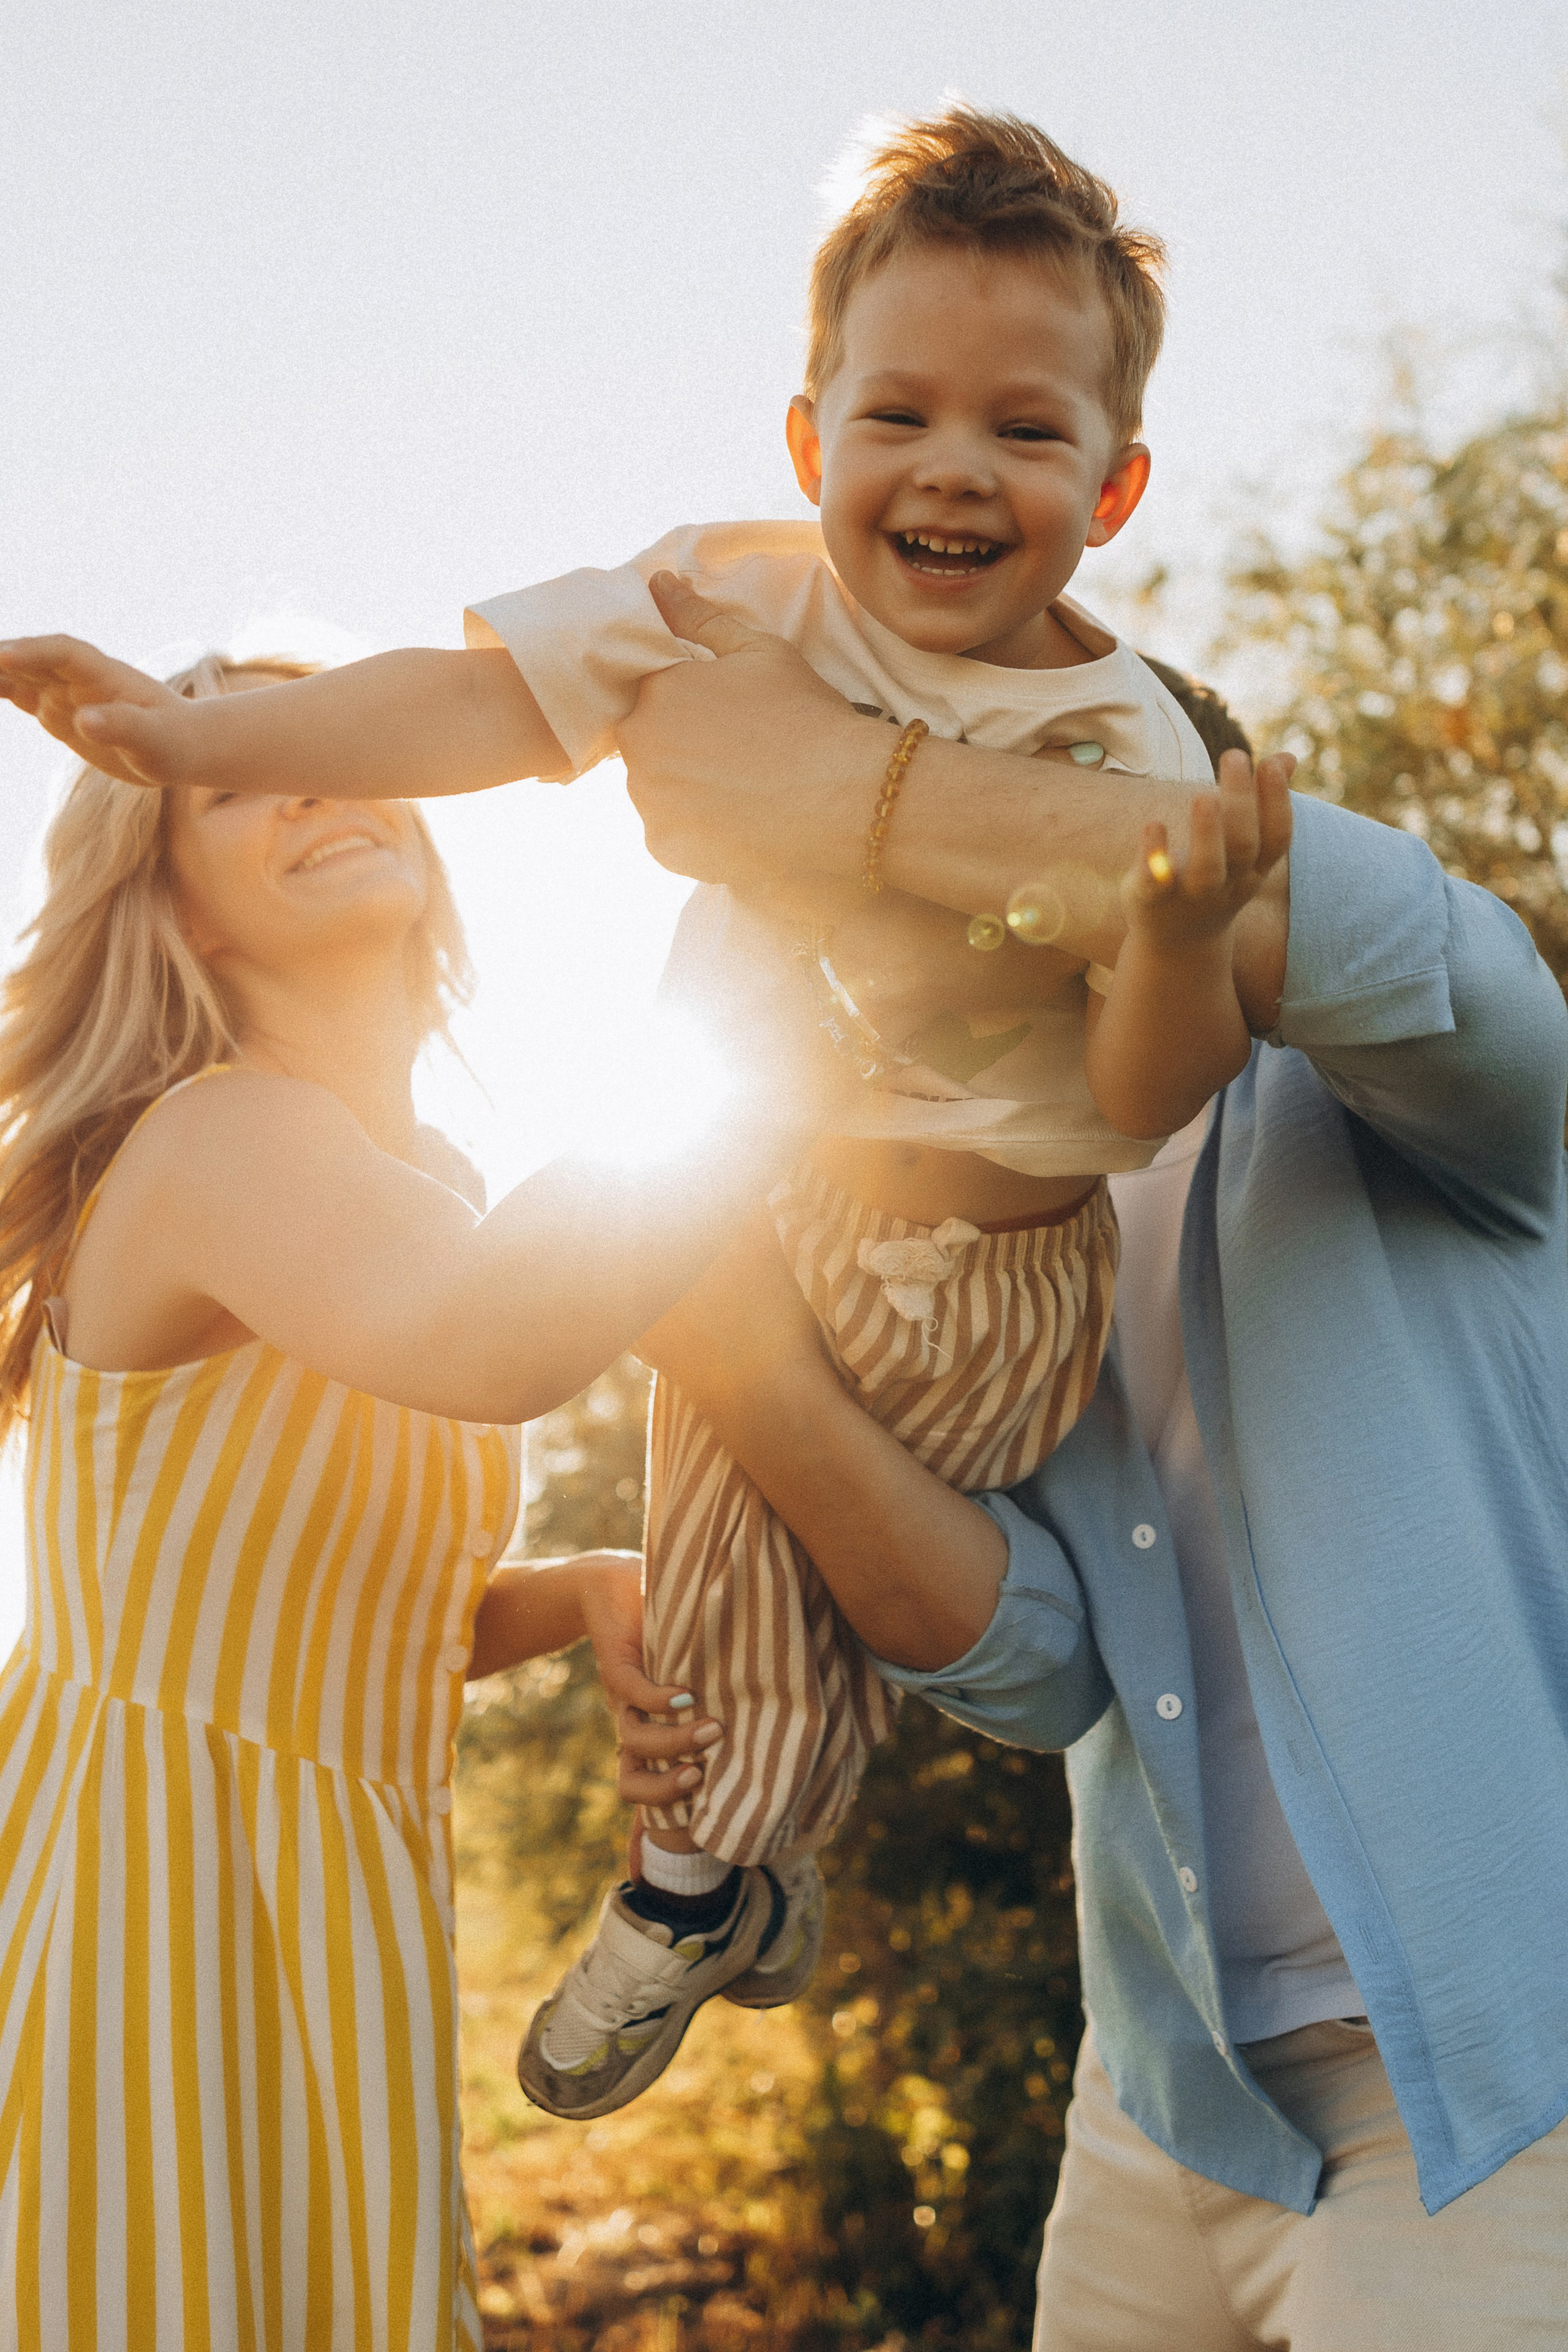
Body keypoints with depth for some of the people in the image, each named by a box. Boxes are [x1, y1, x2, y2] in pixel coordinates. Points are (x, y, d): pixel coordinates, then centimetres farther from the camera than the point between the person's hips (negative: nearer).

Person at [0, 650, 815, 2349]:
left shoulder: (422, 1190, 14)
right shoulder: (223, 1134, -15)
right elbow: (490, 1346, -38)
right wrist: (797, 1097, -26)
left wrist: (583, 1596, 1)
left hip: (320, 1912, 9)